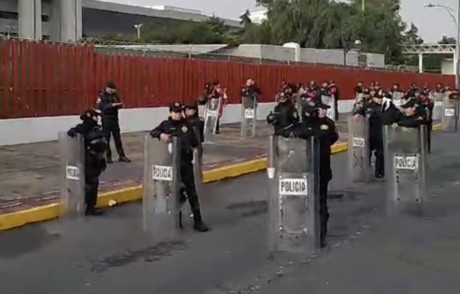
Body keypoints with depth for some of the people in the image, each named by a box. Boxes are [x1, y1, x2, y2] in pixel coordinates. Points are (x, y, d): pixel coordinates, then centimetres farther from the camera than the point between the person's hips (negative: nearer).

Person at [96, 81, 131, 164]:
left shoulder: (114, 95, 7)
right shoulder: (102, 96, -7)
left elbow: (119, 105, 7)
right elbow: (101, 107, -21)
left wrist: (120, 104, -17)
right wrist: (112, 105, -32)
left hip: (114, 119, 4)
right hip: (106, 120, -4)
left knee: (118, 138, 7)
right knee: (106, 139, 1)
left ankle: (121, 156, 11)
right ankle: (108, 157, 9)